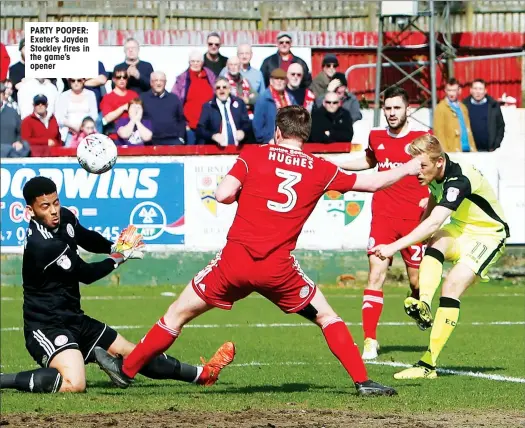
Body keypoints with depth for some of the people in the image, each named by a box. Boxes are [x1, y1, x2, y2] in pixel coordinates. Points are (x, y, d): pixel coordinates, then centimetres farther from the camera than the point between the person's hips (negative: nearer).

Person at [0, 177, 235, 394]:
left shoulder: (64, 218, 0)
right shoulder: (41, 244, -26)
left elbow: (88, 239, 22)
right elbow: (86, 274, -14)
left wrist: (115, 247, 2)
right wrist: (120, 256, 1)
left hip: (74, 320, 9)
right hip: (46, 327, -9)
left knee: (131, 353, 21)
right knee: (73, 383, -33)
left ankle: (202, 374, 34)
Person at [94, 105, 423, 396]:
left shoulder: (255, 156, 3)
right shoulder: (320, 169, 7)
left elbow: (223, 194, -7)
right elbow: (372, 183, 15)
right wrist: (408, 168, 32)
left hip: (235, 260, 0)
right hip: (279, 267, 0)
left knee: (178, 314, 13)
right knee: (327, 317, 18)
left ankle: (126, 370, 20)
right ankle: (363, 381, 8)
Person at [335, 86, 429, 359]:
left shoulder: (422, 138, -4)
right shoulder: (376, 138, 8)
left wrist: (430, 198, -11)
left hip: (414, 218, -2)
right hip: (383, 216, 2)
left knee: (416, 280, 4)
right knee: (376, 274, -12)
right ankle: (370, 341, -13)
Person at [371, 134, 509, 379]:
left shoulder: (459, 180, -31)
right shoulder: (435, 175, -6)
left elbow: (434, 222, -40)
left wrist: (394, 247, -45)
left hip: (488, 234, -7)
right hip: (461, 229, 7)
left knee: (452, 287, -25)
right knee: (436, 241, -29)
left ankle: (428, 364, -24)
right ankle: (423, 304, -46)